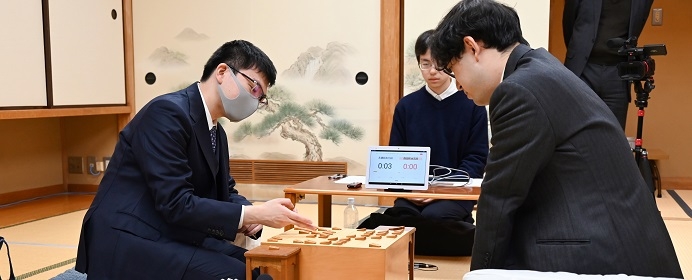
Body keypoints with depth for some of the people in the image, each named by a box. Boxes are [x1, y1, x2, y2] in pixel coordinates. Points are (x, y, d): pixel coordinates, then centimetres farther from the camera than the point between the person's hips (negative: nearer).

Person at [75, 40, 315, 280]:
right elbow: (175, 204, -23)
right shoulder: (168, 112, -17)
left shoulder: (216, 133, 12)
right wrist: (253, 214, -23)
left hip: (174, 236, 9)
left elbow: (226, 192, 19)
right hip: (129, 242, -9)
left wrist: (249, 214, -4)